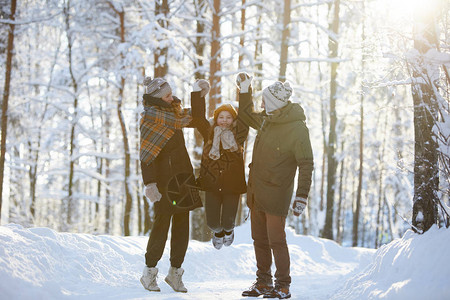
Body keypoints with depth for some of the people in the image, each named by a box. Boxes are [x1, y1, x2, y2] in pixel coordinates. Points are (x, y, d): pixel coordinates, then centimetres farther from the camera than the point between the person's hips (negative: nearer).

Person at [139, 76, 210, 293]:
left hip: (183, 175, 7)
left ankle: (175, 272, 15)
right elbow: (146, 155, -15)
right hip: (164, 177, -7)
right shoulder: (149, 117, -9)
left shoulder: (174, 111, 12)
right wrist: (150, 183, -21)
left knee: (182, 224, 6)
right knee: (162, 222, -4)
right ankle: (149, 272, 10)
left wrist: (201, 97, 13)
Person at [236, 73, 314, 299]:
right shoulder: (267, 119, 6)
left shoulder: (297, 130, -17)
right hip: (256, 191, 8)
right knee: (259, 240, 13)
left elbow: (306, 166, -16)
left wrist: (301, 197, -20)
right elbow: (247, 116, 29)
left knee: (276, 241, -4)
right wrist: (245, 90, 18)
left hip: (276, 194, -8)